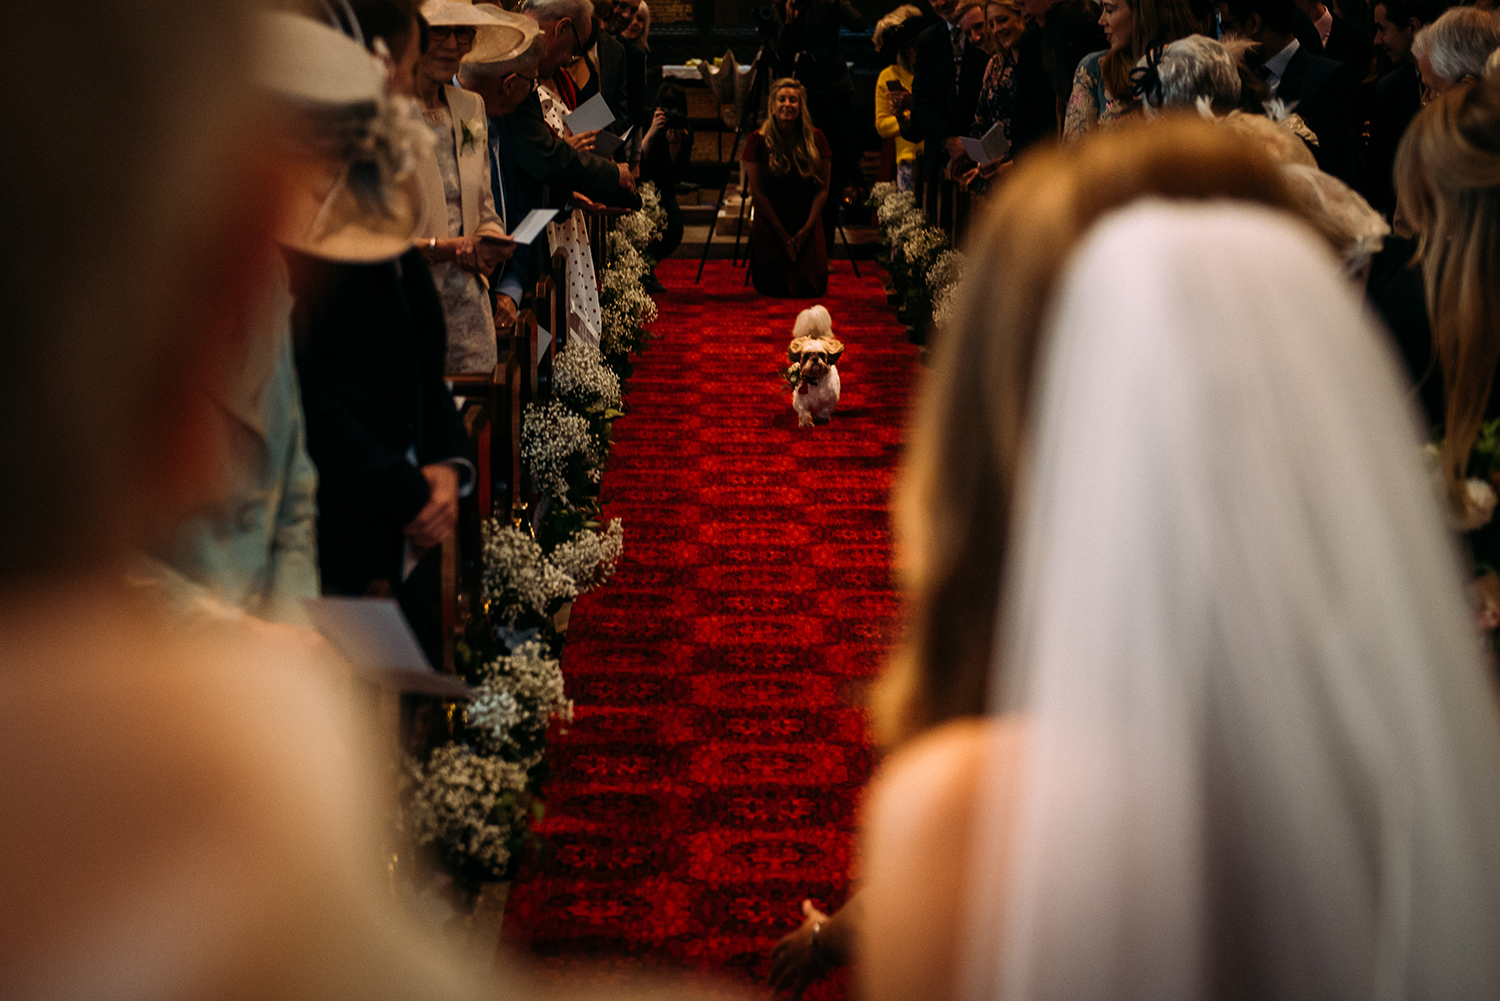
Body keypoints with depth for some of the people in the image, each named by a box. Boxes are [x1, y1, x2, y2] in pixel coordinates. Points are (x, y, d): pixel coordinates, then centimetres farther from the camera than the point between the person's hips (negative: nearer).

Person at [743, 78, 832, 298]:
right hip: (770, 221, -1)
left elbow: (823, 188, 1)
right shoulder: (758, 140, -6)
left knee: (811, 287, -14)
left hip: (806, 221, 1)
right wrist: (783, 234, -10)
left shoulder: (815, 139, -1)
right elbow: (758, 192, -6)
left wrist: (806, 229, -10)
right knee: (776, 288, -14)